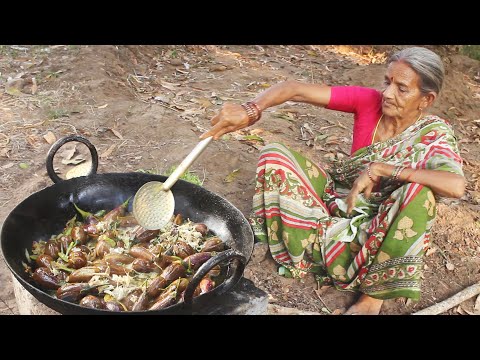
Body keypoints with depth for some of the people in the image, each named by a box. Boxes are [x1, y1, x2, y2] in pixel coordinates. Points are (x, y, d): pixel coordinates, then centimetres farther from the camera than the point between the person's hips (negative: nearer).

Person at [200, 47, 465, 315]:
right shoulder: (370, 102, -12)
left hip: (379, 224, -2)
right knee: (273, 155, -14)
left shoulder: (435, 134, -18)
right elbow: (296, 89, -19)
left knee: (420, 192, -36)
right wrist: (249, 110, -36)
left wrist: (380, 168, -39)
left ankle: (375, 293, -19)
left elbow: (456, 185, -40)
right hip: (337, 198, 3)